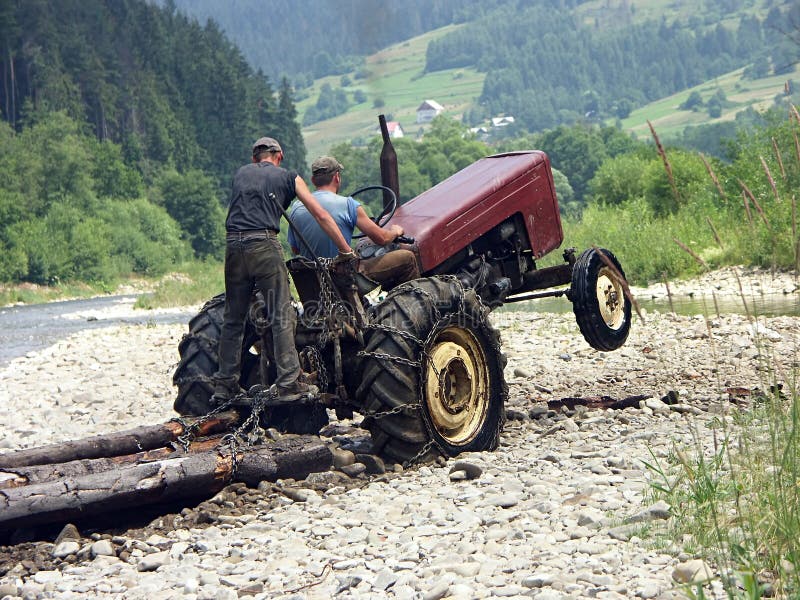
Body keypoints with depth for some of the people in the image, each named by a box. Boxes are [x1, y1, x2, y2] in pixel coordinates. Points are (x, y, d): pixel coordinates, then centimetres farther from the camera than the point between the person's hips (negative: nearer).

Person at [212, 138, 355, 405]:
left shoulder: (241, 174, 24)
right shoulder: (288, 177, 14)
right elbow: (321, 216, 9)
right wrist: (346, 251, 11)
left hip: (233, 245, 4)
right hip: (264, 245, -4)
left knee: (233, 318, 12)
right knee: (282, 315, -3)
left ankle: (224, 385, 14)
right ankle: (289, 385, -8)